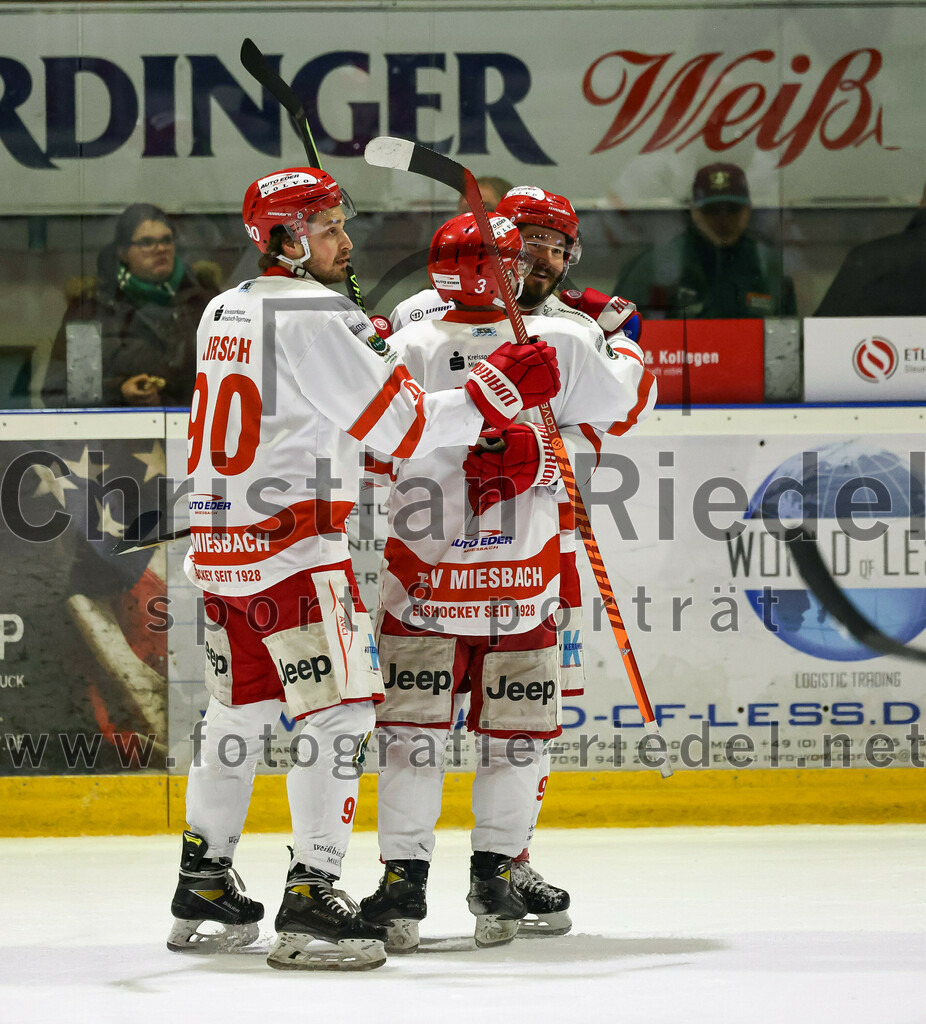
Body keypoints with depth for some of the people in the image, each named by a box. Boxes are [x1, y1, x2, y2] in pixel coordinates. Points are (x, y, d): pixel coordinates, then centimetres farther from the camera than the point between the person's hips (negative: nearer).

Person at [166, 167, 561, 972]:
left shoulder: (223, 313, 13)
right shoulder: (319, 320, -14)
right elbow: (405, 427, -16)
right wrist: (500, 388, -12)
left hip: (221, 543, 9)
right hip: (294, 547, -9)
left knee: (240, 707, 17)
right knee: (339, 708, -7)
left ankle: (203, 885, 23)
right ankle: (310, 902, -13)